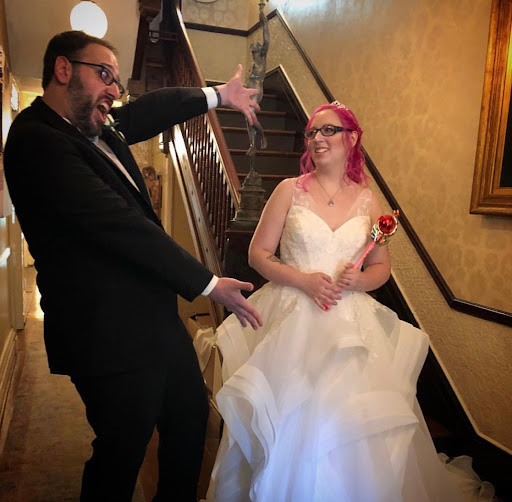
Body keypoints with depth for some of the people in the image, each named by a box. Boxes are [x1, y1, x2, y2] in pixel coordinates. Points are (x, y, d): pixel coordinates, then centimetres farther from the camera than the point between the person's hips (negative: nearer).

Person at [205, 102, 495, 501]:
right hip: (292, 319, -1)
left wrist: (359, 280, -9)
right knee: (288, 423, 2)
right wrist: (303, 280, -14)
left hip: (349, 325, 2)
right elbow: (258, 254, -1)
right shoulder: (290, 190, 0)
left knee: (348, 424, 3)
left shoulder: (367, 200, 6)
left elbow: (382, 267, 12)